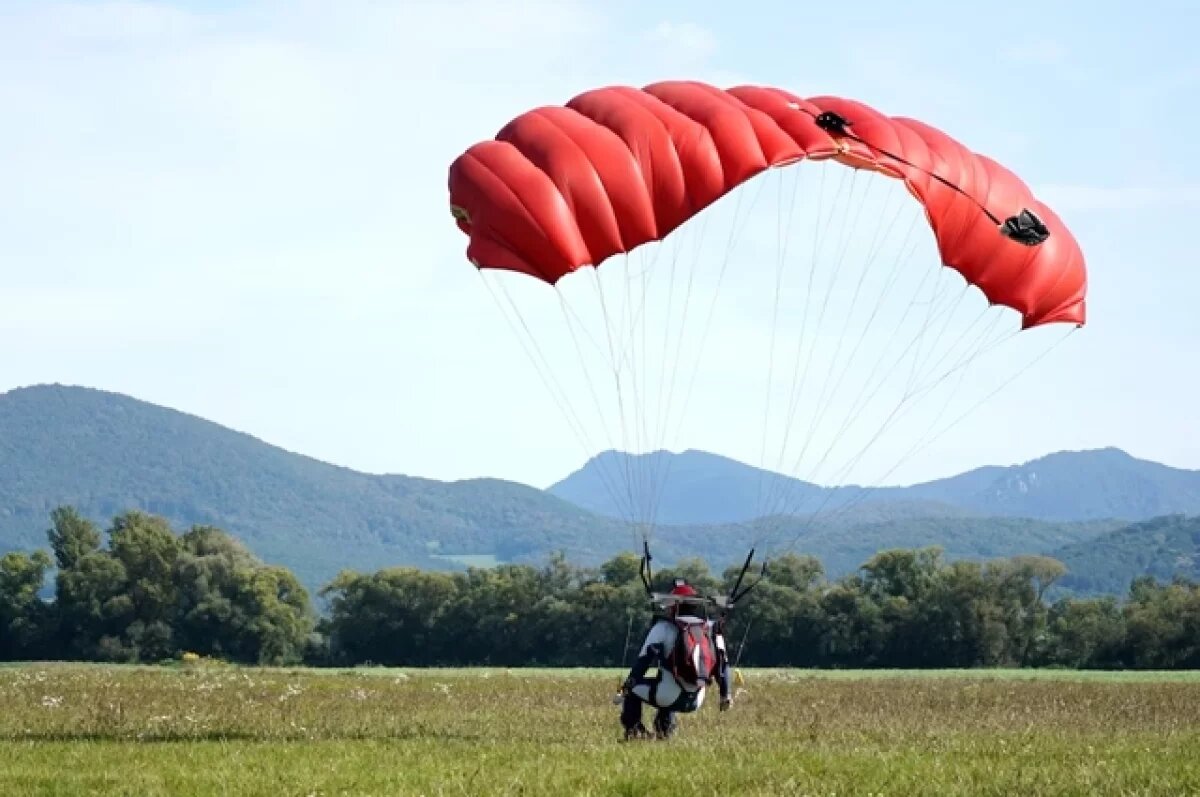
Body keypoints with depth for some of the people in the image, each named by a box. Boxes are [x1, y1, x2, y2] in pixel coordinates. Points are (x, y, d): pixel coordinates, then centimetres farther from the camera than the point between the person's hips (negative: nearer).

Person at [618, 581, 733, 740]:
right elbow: (722, 664, 11)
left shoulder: (664, 627, -3)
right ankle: (665, 729, 22)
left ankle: (633, 729, 8)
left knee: (631, 687, 19)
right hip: (695, 703, 5)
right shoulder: (712, 630, 8)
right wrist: (725, 695, 19)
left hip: (667, 697, -5)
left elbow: (645, 659, -7)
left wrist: (628, 684, -3)